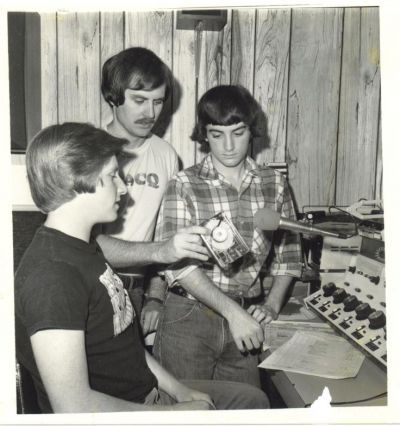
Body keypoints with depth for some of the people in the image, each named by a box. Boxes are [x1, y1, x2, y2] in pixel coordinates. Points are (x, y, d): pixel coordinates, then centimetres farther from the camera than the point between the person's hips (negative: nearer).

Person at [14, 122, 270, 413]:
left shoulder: (84, 247, 5)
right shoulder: (52, 274, -26)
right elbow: (73, 407, -28)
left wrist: (178, 389, 6)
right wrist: (176, 412, -19)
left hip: (149, 393, 9)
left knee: (254, 399, 17)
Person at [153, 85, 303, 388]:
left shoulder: (275, 185, 4)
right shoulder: (184, 186, -7)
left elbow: (288, 253, 11)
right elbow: (176, 262, -15)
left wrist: (272, 305, -2)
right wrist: (231, 310, -20)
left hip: (247, 321, 3)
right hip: (189, 318, -3)